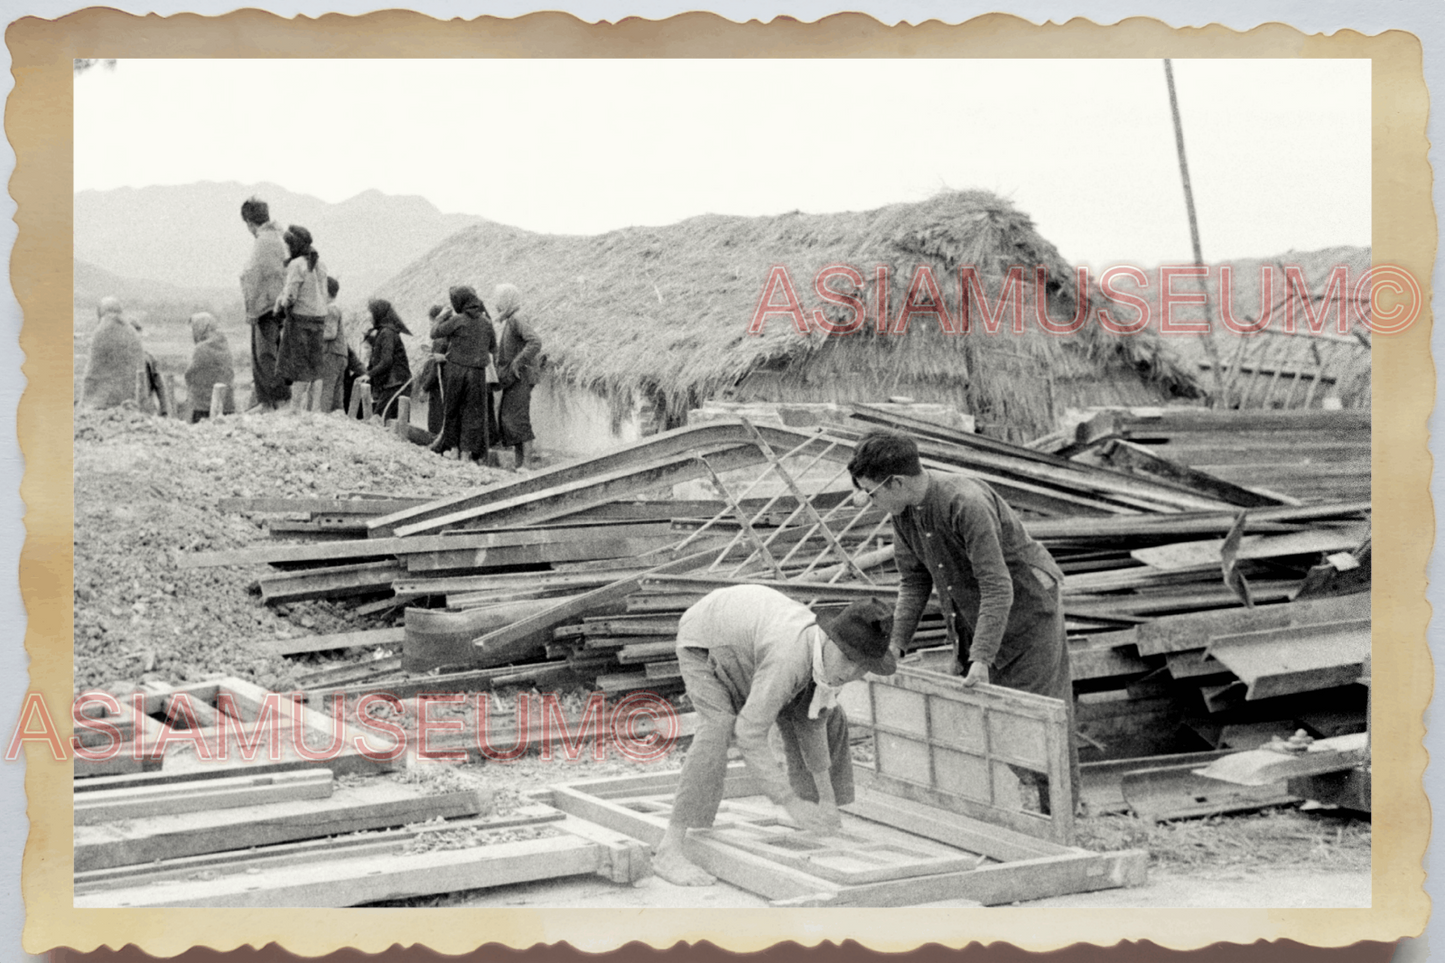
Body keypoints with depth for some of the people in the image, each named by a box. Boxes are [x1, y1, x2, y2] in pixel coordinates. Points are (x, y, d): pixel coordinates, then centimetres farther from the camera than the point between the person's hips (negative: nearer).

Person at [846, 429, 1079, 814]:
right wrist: (895, 645, -5)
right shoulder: (903, 509, -8)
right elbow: (914, 580, 3)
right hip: (970, 617, 8)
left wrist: (981, 660, -37)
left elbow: (997, 589, -34)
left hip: (1027, 606, -8)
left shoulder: (967, 504, -33)